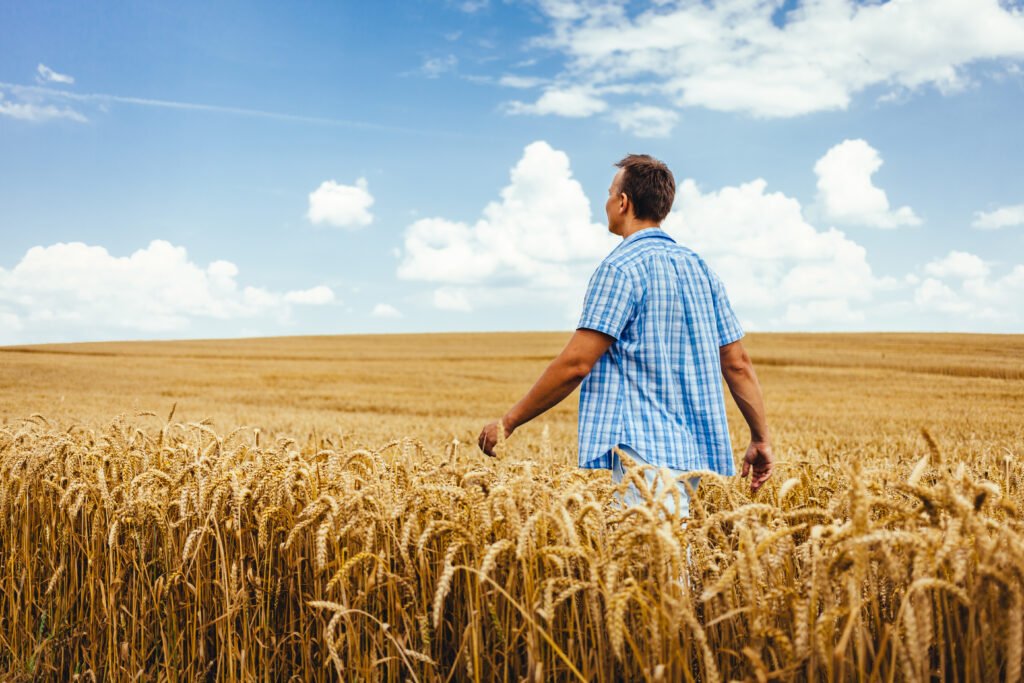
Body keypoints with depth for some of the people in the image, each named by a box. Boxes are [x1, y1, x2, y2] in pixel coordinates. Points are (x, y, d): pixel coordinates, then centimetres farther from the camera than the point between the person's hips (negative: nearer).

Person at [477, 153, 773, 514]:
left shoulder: (621, 267, -10)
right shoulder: (699, 267, 13)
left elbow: (575, 364, -16)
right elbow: (738, 363, 11)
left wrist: (508, 421, -8)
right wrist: (762, 438, 17)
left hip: (646, 449, -8)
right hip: (694, 449, 9)